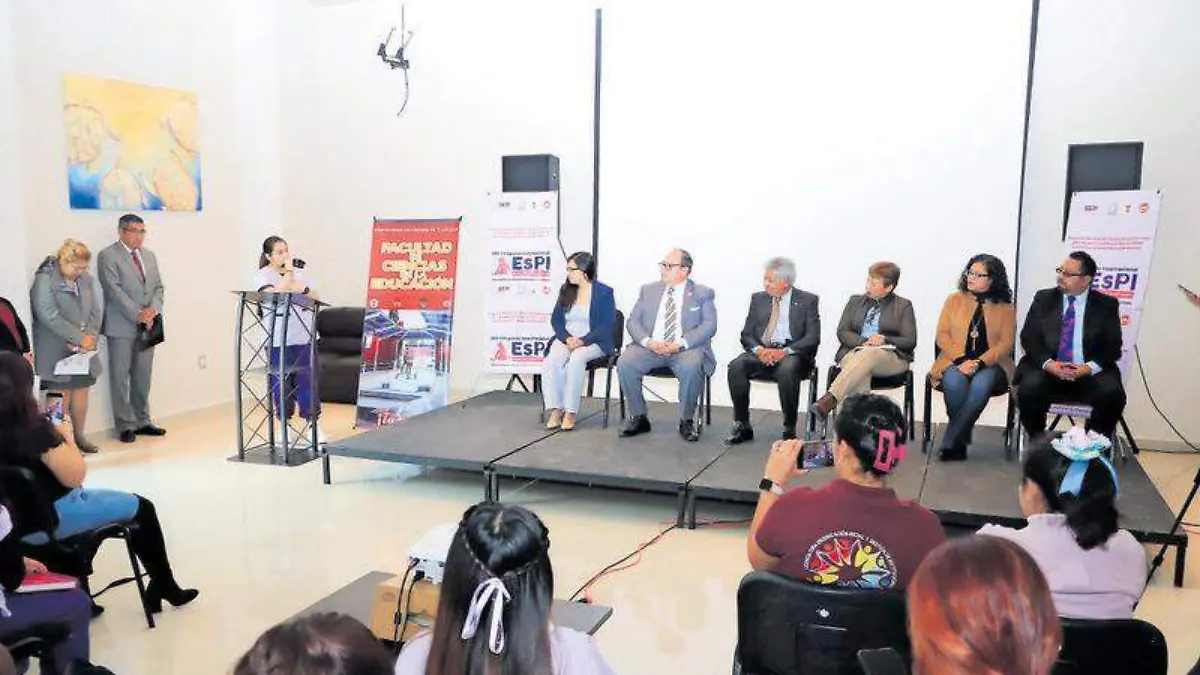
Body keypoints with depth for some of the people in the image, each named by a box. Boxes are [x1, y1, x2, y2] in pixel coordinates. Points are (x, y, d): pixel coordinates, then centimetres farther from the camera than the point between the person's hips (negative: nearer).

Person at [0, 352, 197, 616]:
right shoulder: (31, 427, -26)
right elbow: (75, 476, -21)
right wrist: (67, 437, -7)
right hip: (51, 519, -8)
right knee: (141, 507, 9)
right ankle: (164, 588, 24)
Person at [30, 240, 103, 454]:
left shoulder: (86, 279, 6)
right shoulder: (44, 280, -12)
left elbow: (95, 310, 7)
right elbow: (49, 316, -18)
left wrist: (91, 336, -10)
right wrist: (79, 338, -19)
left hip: (83, 349, 6)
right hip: (57, 351, -5)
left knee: (82, 391, 10)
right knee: (62, 395, -1)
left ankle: (78, 436, 23)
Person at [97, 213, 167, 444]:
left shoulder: (149, 256, 16)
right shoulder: (108, 256, -4)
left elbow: (158, 287, 12)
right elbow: (114, 289, -12)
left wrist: (153, 309, -6)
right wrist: (138, 314, -17)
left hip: (147, 325, 6)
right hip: (121, 327, -6)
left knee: (143, 376, 11)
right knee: (120, 377, 0)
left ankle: (142, 421, 19)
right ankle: (125, 425, 6)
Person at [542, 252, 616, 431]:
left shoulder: (604, 292, -2)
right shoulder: (565, 290, 13)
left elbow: (607, 325, -8)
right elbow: (555, 319, 10)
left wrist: (582, 341, -20)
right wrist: (567, 338, -10)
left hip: (593, 341, -4)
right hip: (566, 338, 4)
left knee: (576, 358, -36)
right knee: (551, 360, -29)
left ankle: (570, 412, -29)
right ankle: (556, 410, -26)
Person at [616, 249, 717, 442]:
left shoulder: (702, 294, 8)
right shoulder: (648, 290, 17)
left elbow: (709, 325, -4)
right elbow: (633, 321, 10)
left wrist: (680, 344, -19)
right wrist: (648, 342, -12)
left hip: (686, 349, -3)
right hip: (650, 347, 3)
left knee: (691, 367, -36)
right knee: (624, 363, -25)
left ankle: (686, 421, -14)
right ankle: (638, 417, -7)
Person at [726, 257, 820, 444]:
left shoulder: (807, 301, 5)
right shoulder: (758, 299, 16)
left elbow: (813, 337, -4)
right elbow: (746, 334, 12)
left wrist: (784, 351, -19)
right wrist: (758, 349, -11)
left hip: (792, 353, -3)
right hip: (761, 352, 3)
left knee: (787, 371, -37)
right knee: (736, 366, -26)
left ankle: (789, 430, -24)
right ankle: (742, 426, -17)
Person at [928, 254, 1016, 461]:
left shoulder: (1006, 308, 10)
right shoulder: (954, 300, 12)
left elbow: (1006, 343, 0)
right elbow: (942, 335, 4)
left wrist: (979, 363, -17)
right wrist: (960, 360, -13)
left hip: (990, 363, -1)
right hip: (956, 361, 1)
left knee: (981, 385, -35)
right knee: (954, 382, -34)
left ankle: (949, 442, -27)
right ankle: (962, 437, -14)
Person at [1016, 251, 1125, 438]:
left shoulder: (1107, 305, 7)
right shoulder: (1044, 298, 9)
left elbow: (1112, 347, 2)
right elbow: (1028, 337, 3)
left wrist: (1090, 367, -17)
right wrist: (1048, 363, -15)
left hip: (1089, 373, 0)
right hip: (1048, 369, 0)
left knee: (1113, 393, -29)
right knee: (1029, 388, -31)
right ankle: (1037, 442, -8)